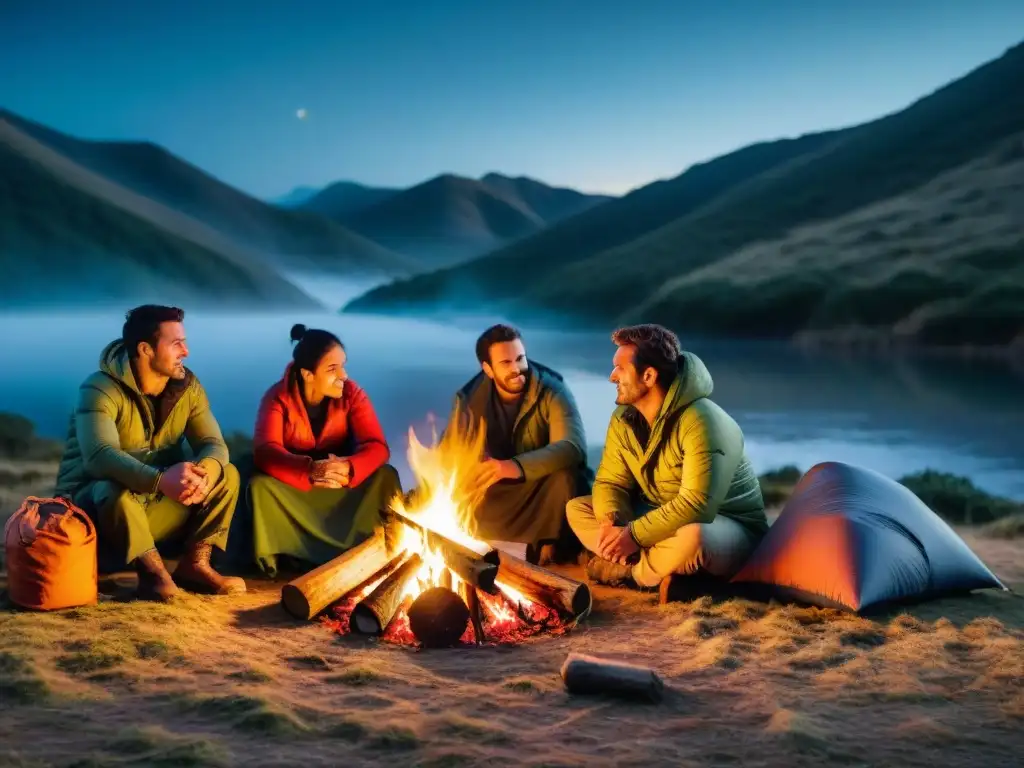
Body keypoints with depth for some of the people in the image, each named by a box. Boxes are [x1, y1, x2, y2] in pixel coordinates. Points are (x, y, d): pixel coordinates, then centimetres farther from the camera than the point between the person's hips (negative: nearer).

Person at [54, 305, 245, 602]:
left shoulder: (188, 386, -1)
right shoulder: (101, 389, -21)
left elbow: (214, 444, -9)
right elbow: (100, 456, -36)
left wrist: (202, 473, -35)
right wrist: (160, 480, -53)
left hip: (157, 506, 6)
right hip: (92, 504, -6)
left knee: (226, 475, -9)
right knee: (114, 489, -39)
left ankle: (195, 564, -12)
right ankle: (153, 572, -22)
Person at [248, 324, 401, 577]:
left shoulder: (351, 393, -12)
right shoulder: (278, 397, -18)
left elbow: (377, 446, -20)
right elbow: (265, 451, -32)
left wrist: (349, 468, -45)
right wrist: (309, 470, -52)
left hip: (342, 488, 1)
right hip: (294, 488, -1)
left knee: (386, 477, -26)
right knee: (260, 484, -33)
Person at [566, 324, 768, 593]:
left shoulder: (702, 423, -27)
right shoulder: (624, 418, -3)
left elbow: (696, 506, -34)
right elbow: (610, 481, -3)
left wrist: (634, 535, -33)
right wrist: (610, 523, -25)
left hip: (731, 529, -7)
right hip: (660, 518, 8)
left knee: (689, 536, -42)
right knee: (577, 508, -4)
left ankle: (626, 569, -12)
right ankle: (661, 568, -20)